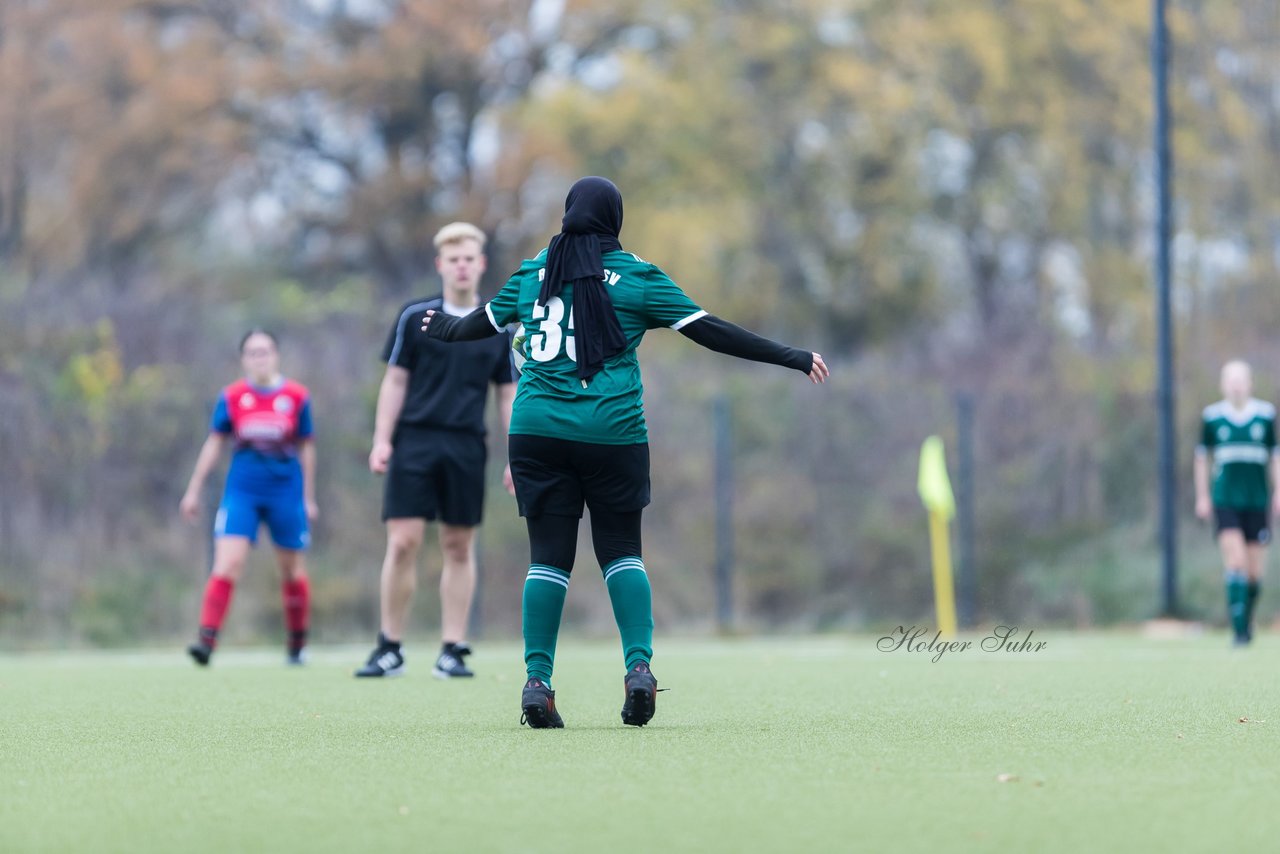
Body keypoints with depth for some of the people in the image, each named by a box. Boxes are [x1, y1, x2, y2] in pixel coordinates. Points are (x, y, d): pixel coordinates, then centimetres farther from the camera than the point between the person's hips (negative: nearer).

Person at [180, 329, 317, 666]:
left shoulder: (297, 396, -2)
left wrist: (308, 497, 10)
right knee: (227, 565, -14)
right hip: (242, 489, 0)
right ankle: (207, 640, -19)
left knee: (292, 571, 9)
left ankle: (297, 645, 26)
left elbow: (306, 448, 7)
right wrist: (194, 490, 7)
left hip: (286, 489, 0)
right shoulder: (232, 397, 0)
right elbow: (214, 444, 8)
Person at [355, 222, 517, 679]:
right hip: (414, 440, -2)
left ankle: (452, 651, 9)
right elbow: (395, 381, 5)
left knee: (459, 548, 4)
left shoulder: (498, 327, 7)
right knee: (402, 542, -7)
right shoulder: (415, 317, 3)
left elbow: (507, 394, 12)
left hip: (467, 448, 2)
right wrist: (382, 439, -3)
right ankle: (390, 648, 3)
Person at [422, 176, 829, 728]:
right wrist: (790, 358, 5)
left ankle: (537, 682, -2)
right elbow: (709, 331, 1)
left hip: (537, 431, 2)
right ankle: (638, 666, -4)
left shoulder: (532, 272, 11)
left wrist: (445, 330, 49)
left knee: (548, 556, 4)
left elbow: (484, 323, 26)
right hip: (612, 434, -2)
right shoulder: (635, 276, 2)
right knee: (621, 550, 10)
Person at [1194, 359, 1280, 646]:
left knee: (1254, 572, 3)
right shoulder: (1212, 416, 2)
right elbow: (1201, 456, 12)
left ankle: (1247, 619, 28)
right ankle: (1239, 629, -12)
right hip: (1225, 501, -1)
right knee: (1236, 562, -16)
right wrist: (1202, 496, 9)